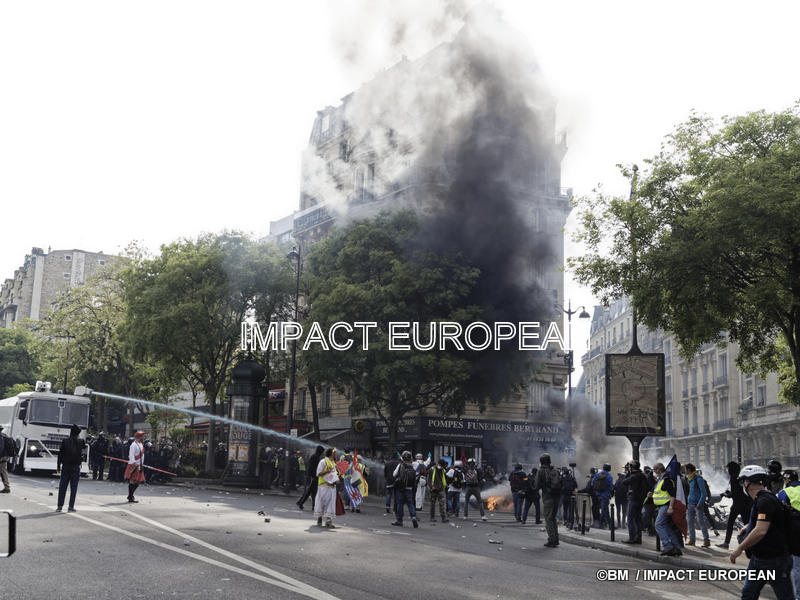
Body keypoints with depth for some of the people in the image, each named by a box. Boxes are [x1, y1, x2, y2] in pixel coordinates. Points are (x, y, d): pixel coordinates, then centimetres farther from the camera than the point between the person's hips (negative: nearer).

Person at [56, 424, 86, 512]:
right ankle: (71, 506, 1)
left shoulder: (65, 441, -2)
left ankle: (60, 506, 5)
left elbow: (60, 454, 0)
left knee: (62, 487, 7)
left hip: (65, 466, 1)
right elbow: (84, 450, 14)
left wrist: (58, 466, 6)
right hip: (76, 467, -1)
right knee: (73, 488, 3)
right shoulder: (81, 442, -3)